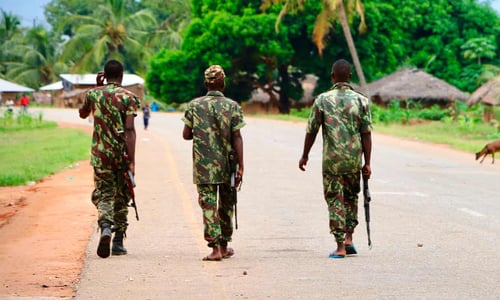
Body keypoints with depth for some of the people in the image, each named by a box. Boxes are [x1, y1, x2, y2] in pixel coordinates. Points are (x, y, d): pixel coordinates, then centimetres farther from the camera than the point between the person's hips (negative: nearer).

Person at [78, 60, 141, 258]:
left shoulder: (93, 94, 3)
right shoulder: (128, 97, -6)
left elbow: (82, 113, 26)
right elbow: (129, 130, -15)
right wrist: (132, 161, -16)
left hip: (100, 154, 1)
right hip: (122, 154, -1)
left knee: (103, 194, 4)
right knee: (122, 197, 12)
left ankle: (105, 227, -27)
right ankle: (118, 242, 14)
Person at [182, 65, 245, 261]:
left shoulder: (194, 105, -1)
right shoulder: (232, 106, -3)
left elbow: (186, 135, 2)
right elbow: (237, 138, -6)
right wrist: (241, 167, -6)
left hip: (203, 165, -1)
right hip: (226, 165, 1)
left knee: (208, 205, -1)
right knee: (226, 204, 16)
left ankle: (215, 247, -13)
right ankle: (224, 246, 25)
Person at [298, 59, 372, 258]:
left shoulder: (322, 100, -3)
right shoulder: (361, 101, -1)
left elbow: (311, 131, 1)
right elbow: (366, 134, -2)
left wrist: (305, 156, 14)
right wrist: (367, 163, 3)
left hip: (331, 159, -2)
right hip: (354, 159, 2)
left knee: (335, 200, 3)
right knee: (351, 196, 21)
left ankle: (340, 247, -1)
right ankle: (348, 238, 14)